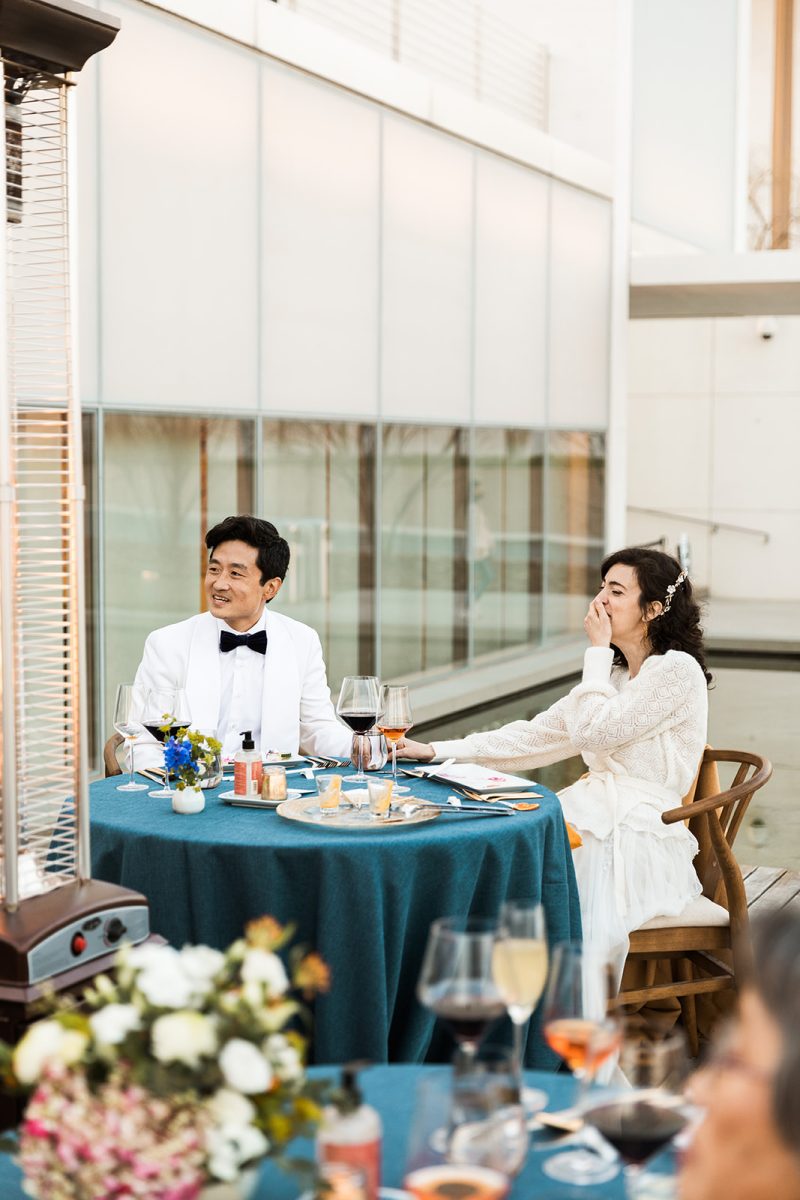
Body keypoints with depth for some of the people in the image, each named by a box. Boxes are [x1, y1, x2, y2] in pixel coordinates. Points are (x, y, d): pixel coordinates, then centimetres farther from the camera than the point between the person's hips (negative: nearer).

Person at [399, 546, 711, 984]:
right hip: (598, 818, 8)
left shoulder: (676, 669, -9)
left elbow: (593, 731, -16)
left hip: (639, 841, -8)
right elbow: (535, 736, 13)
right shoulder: (614, 673, 17)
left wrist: (597, 649, -6)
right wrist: (437, 750, 6)